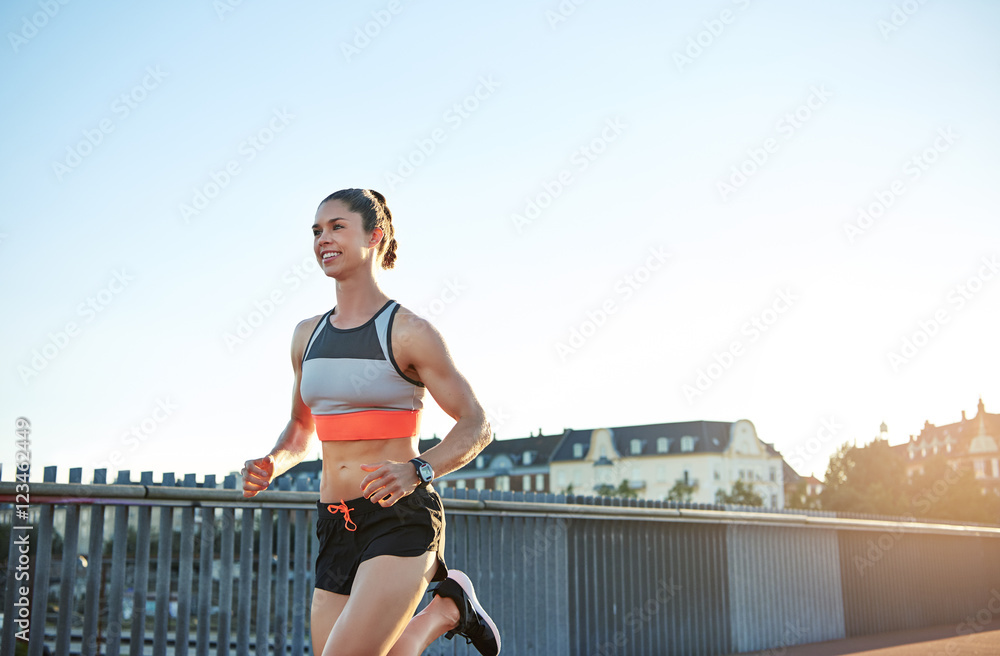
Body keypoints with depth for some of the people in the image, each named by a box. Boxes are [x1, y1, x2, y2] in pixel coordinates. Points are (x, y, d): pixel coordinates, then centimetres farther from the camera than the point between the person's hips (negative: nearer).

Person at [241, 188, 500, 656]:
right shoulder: (307, 336, 11)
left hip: (401, 519, -6)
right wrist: (272, 463, 1)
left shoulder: (408, 332, -7)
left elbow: (475, 425, -5)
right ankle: (444, 611, 28)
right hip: (335, 528, 6)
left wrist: (416, 471, -23)